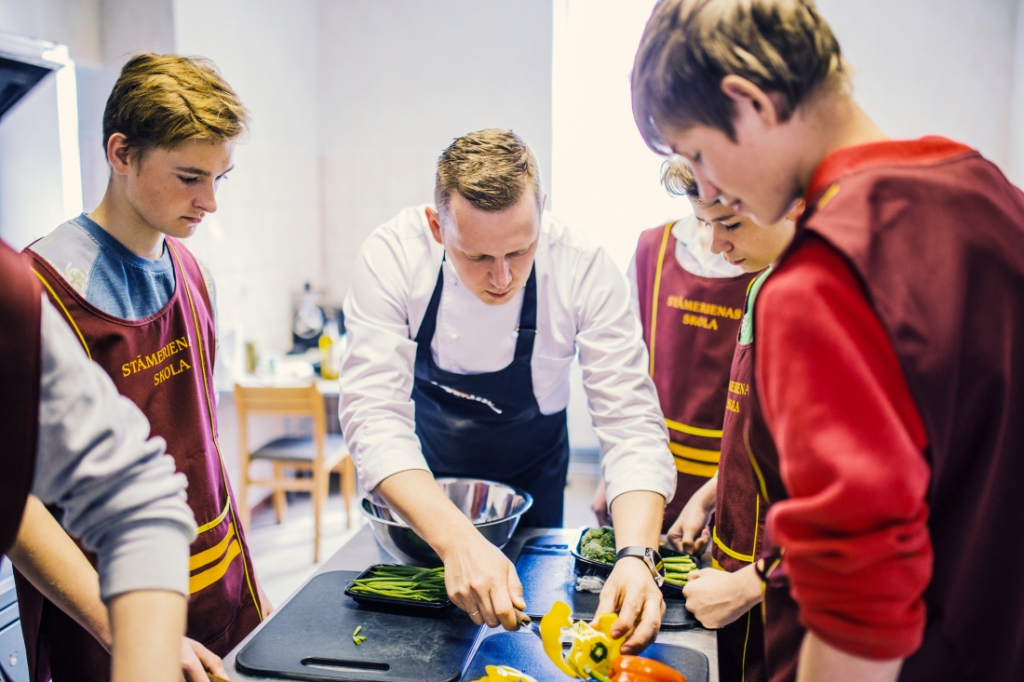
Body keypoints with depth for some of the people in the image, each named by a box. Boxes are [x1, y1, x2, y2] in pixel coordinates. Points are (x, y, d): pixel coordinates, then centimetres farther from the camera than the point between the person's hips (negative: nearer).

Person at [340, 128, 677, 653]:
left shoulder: (584, 269, -29)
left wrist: (636, 556, -45)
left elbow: (631, 423, -28)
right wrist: (456, 540, -49)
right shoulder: (392, 255, -29)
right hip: (419, 490, 1)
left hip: (530, 486, 0)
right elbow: (374, 413, -34)